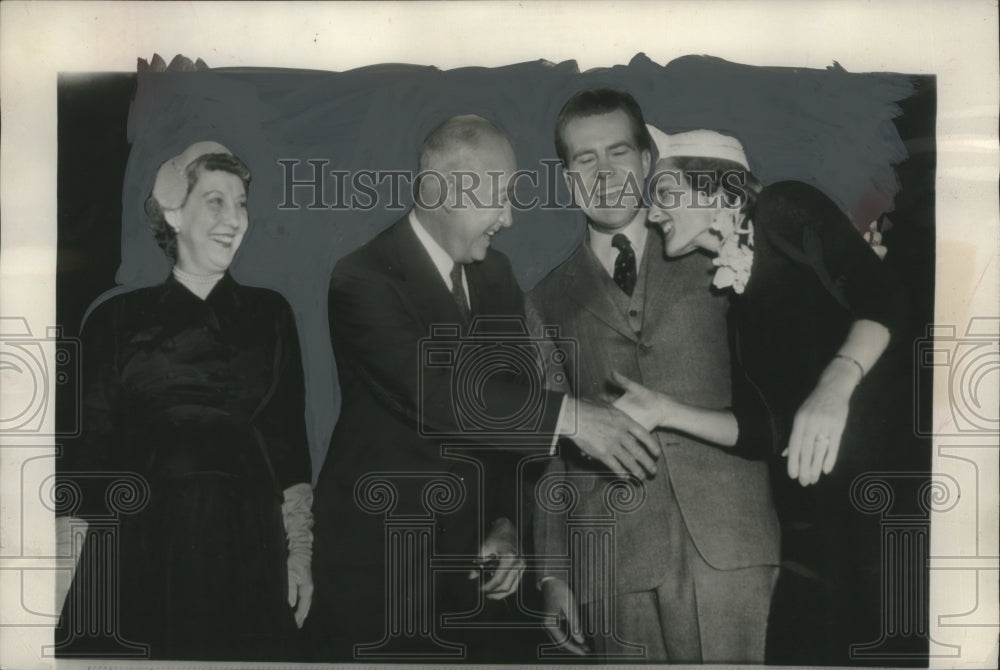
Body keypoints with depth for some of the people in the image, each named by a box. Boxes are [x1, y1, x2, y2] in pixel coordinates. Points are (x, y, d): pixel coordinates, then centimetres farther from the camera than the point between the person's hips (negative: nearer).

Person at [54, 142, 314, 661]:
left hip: (247, 553, 1)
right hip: (137, 552, -1)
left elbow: (290, 442, 8)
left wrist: (299, 551, 2)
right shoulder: (116, 320, 5)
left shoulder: (270, 314, 9)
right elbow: (88, 448, 2)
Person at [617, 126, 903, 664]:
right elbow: (767, 428, 14)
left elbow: (884, 299, -12)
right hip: (815, 511, 6)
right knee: (799, 648, 3)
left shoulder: (787, 210, 2)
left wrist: (836, 384, -28)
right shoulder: (727, 293, 18)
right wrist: (668, 412, 3)